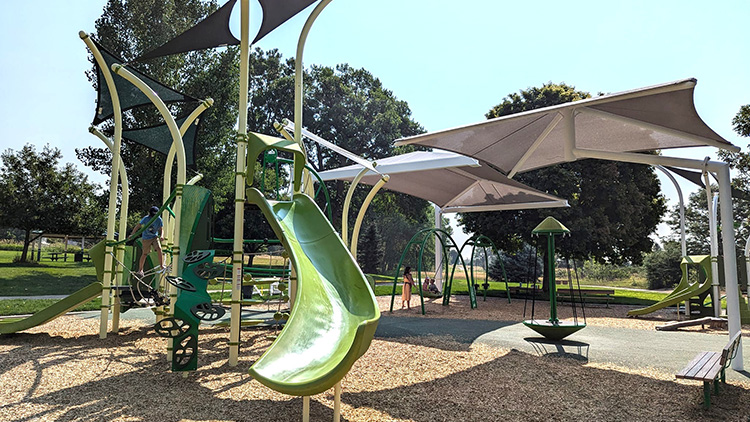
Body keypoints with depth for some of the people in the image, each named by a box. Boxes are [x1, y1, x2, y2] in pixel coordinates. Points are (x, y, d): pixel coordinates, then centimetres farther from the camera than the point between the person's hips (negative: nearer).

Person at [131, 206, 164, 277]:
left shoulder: (159, 220, -10)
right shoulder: (146, 218, -16)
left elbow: (160, 229, -2)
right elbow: (138, 226, -9)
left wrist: (161, 236, -21)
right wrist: (132, 234, -15)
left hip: (155, 237, 1)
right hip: (146, 238, -1)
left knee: (159, 249, -21)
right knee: (144, 254, 3)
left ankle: (161, 266, -11)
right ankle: (140, 270, 16)